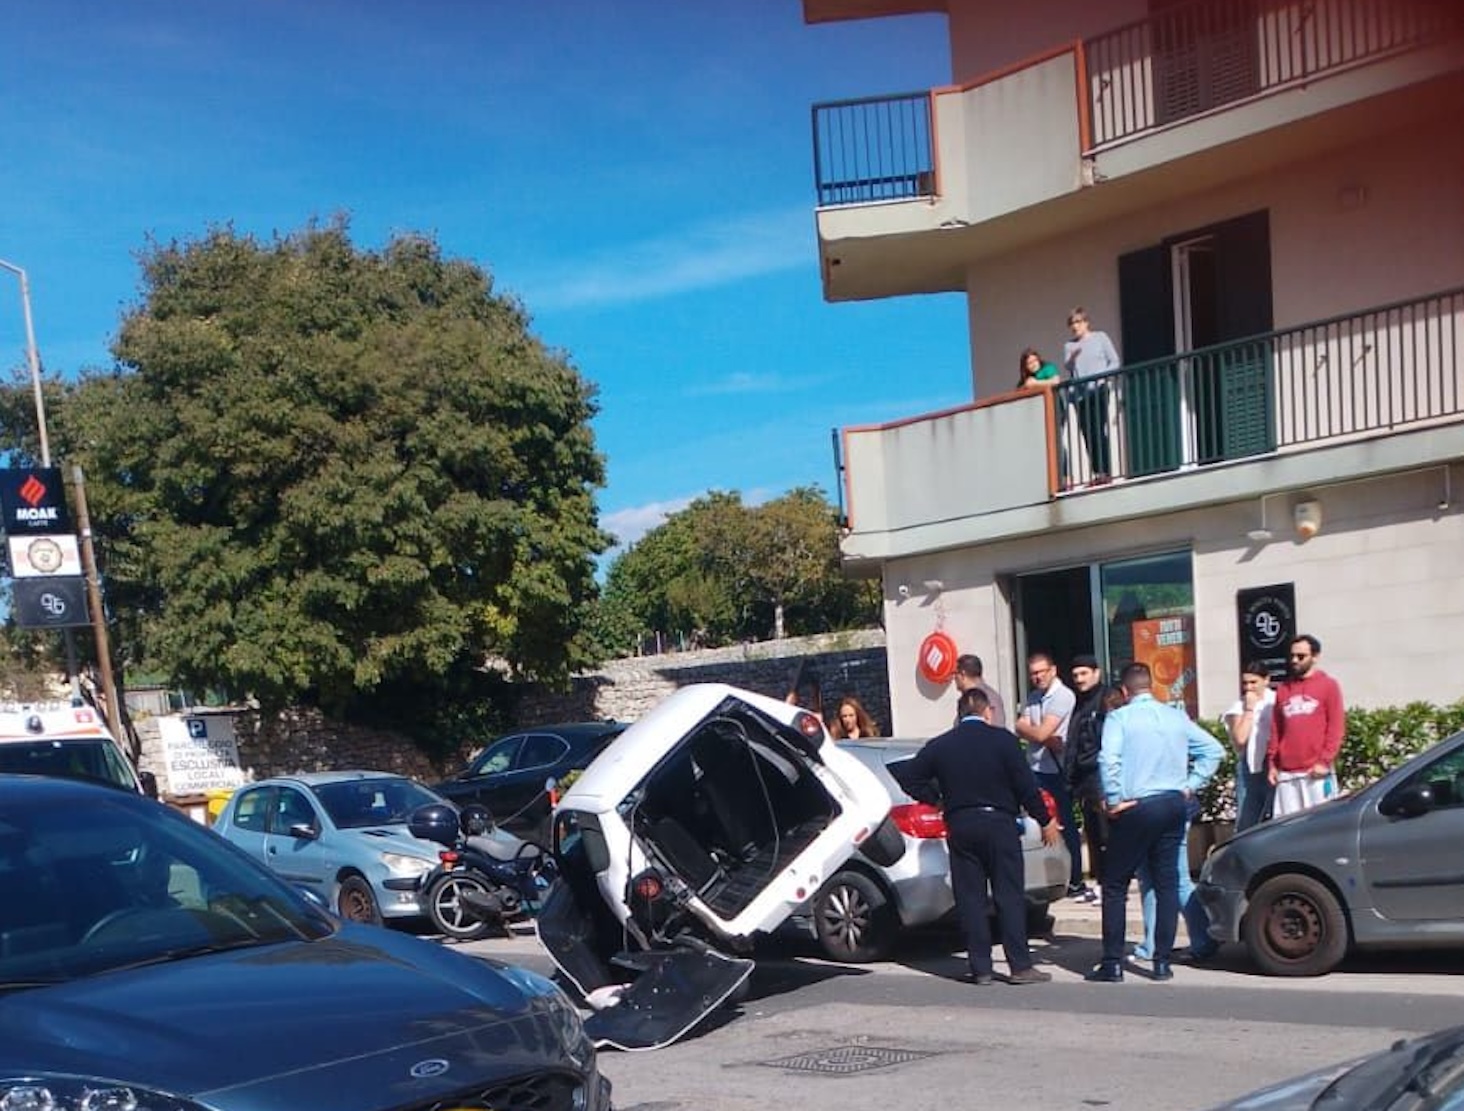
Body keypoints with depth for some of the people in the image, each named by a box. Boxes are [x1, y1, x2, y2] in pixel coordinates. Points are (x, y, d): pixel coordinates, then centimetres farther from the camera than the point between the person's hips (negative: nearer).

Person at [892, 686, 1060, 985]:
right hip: (999, 823, -2)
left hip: (960, 827, 3)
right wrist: (1045, 819, 3)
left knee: (970, 899, 6)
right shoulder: (1001, 739, -5)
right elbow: (1025, 783, -6)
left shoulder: (939, 746, 5)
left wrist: (935, 800, 16)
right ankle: (1020, 966, 0)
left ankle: (980, 968, 7)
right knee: (1009, 896, 2)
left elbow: (908, 776, 6)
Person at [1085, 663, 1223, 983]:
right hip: (1173, 804, 5)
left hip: (1136, 809, -5)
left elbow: (1108, 759, -20)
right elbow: (1213, 749, 9)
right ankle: (1163, 963, 9)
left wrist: (1114, 800, -11)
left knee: (1115, 887, 4)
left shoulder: (1119, 718, -5)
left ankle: (1112, 964, 2)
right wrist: (1191, 786, 9)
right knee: (1167, 884, 9)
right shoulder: (1176, 716, 9)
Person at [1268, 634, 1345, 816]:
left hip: (1316, 771, -4)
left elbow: (1336, 728, -2)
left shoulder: (1328, 685, 4)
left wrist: (1325, 761, -10)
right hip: (1286, 773, 4)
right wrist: (1271, 763, 9)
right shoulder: (1283, 688, 17)